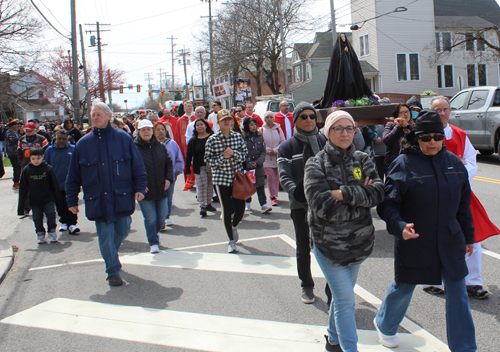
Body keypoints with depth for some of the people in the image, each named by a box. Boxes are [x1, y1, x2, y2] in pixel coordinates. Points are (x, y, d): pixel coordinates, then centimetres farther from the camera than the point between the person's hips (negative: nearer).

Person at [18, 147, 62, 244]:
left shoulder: (48, 169, -5)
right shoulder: (26, 170, -2)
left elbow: (55, 186, 2)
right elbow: (22, 189, 3)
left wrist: (58, 202, 3)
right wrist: (21, 207, 1)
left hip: (48, 199, -1)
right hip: (34, 201, 1)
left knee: (51, 215, -6)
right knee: (37, 218, 7)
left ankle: (52, 232, 14)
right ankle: (40, 234, 25)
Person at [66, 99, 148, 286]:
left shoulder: (123, 138, 0)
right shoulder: (83, 143, 3)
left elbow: (138, 166, 3)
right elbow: (73, 176, 7)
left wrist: (140, 188, -4)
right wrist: (72, 200, 5)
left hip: (122, 197, 0)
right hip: (97, 199, 0)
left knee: (122, 230, 12)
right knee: (105, 236, 3)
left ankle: (110, 252, 42)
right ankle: (113, 271, 15)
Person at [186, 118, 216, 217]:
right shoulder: (193, 140, 3)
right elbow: (189, 156, 4)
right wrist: (188, 170, -1)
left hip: (212, 166, 1)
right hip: (199, 167, -1)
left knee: (210, 186, 11)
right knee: (201, 186, -8)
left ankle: (208, 203, 27)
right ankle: (202, 206, -5)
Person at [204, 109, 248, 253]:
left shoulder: (238, 137, 3)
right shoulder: (212, 140, -5)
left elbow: (245, 155, 3)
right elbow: (208, 160, -5)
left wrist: (233, 153, -14)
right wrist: (222, 157, -18)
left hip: (237, 177, 2)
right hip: (221, 179, -2)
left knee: (240, 208, 4)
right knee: (226, 210, 2)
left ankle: (234, 226, 40)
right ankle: (231, 241, 18)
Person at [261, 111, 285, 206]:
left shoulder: (278, 129, 4)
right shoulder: (261, 130, -2)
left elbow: (283, 141, 3)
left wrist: (275, 150, -9)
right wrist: (269, 150, -12)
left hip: (278, 156, 2)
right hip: (266, 157, -2)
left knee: (276, 176, 5)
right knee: (270, 176, -10)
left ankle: (274, 194, 20)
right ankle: (273, 197, -6)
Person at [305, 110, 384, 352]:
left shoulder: (362, 160, 4)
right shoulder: (317, 164, -8)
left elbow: (378, 192, -10)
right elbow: (322, 206, -20)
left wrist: (345, 193, -21)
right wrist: (361, 198, -15)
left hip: (359, 241, 4)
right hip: (329, 243, -4)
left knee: (343, 295, 19)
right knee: (346, 299, -5)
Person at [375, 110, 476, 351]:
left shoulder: (453, 162, 4)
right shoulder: (404, 164, -12)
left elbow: (463, 203, 13)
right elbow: (387, 204, -15)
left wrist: (468, 235, 17)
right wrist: (399, 226, -32)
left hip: (450, 241, 4)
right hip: (414, 241, -4)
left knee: (457, 293, 7)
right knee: (404, 288, 14)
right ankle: (384, 324, 43)